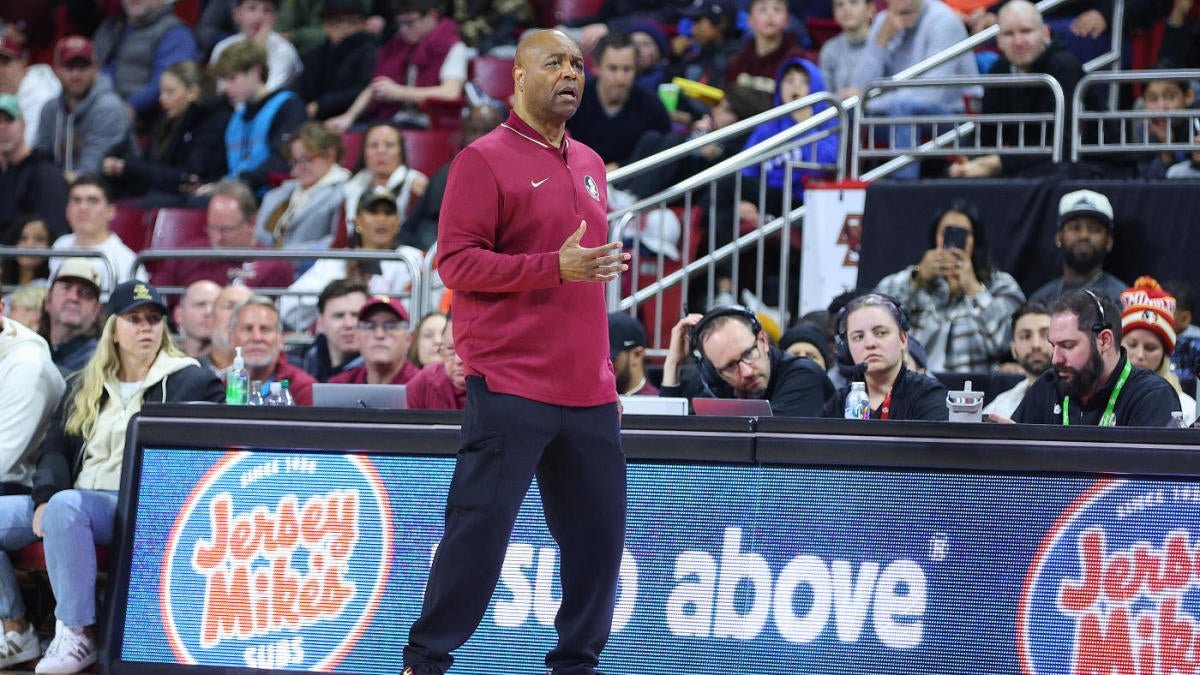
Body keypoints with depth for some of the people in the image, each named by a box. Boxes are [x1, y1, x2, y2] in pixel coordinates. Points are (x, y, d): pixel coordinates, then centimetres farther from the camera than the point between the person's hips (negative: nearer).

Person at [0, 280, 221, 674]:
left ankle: (78, 635, -31)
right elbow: (55, 448, 14)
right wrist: (45, 497, -8)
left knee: (66, 506, -38)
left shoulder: (192, 382, 7)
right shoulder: (83, 389, 21)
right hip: (69, 500, 6)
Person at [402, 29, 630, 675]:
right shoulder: (484, 160, -5)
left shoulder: (590, 164, 17)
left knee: (598, 529, 6)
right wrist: (555, 267, -19)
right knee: (481, 522, -7)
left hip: (587, 389, 7)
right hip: (511, 385, -7)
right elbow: (455, 261, -12)